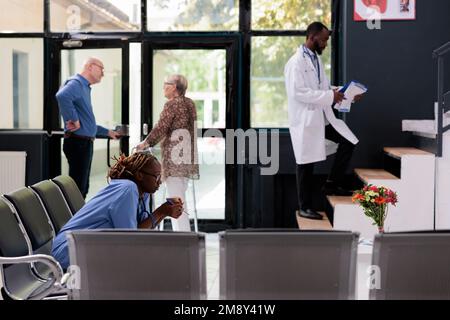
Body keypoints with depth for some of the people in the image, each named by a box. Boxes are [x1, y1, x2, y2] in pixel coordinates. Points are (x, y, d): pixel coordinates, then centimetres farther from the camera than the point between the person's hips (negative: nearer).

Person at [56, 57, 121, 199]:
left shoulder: (84, 86, 20)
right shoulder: (76, 83, -11)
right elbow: (62, 96, -37)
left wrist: (107, 132, 32)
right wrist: (74, 120, -27)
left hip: (84, 143, 10)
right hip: (78, 143, -10)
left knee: (83, 188, 15)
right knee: (77, 188, -8)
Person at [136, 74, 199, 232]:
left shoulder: (171, 104, -9)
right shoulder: (190, 104, 15)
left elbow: (161, 128, -12)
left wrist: (145, 143, 0)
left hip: (174, 154, -8)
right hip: (188, 154, 8)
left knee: (175, 197, -7)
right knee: (180, 196, 15)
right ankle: (184, 231, 17)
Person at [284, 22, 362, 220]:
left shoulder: (316, 59, 12)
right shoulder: (296, 62, -15)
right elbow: (298, 92, -24)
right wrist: (330, 96, -24)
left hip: (322, 116, 8)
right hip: (305, 120, -8)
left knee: (348, 141, 0)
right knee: (306, 165, 1)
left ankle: (332, 183, 12)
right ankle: (305, 208, 14)